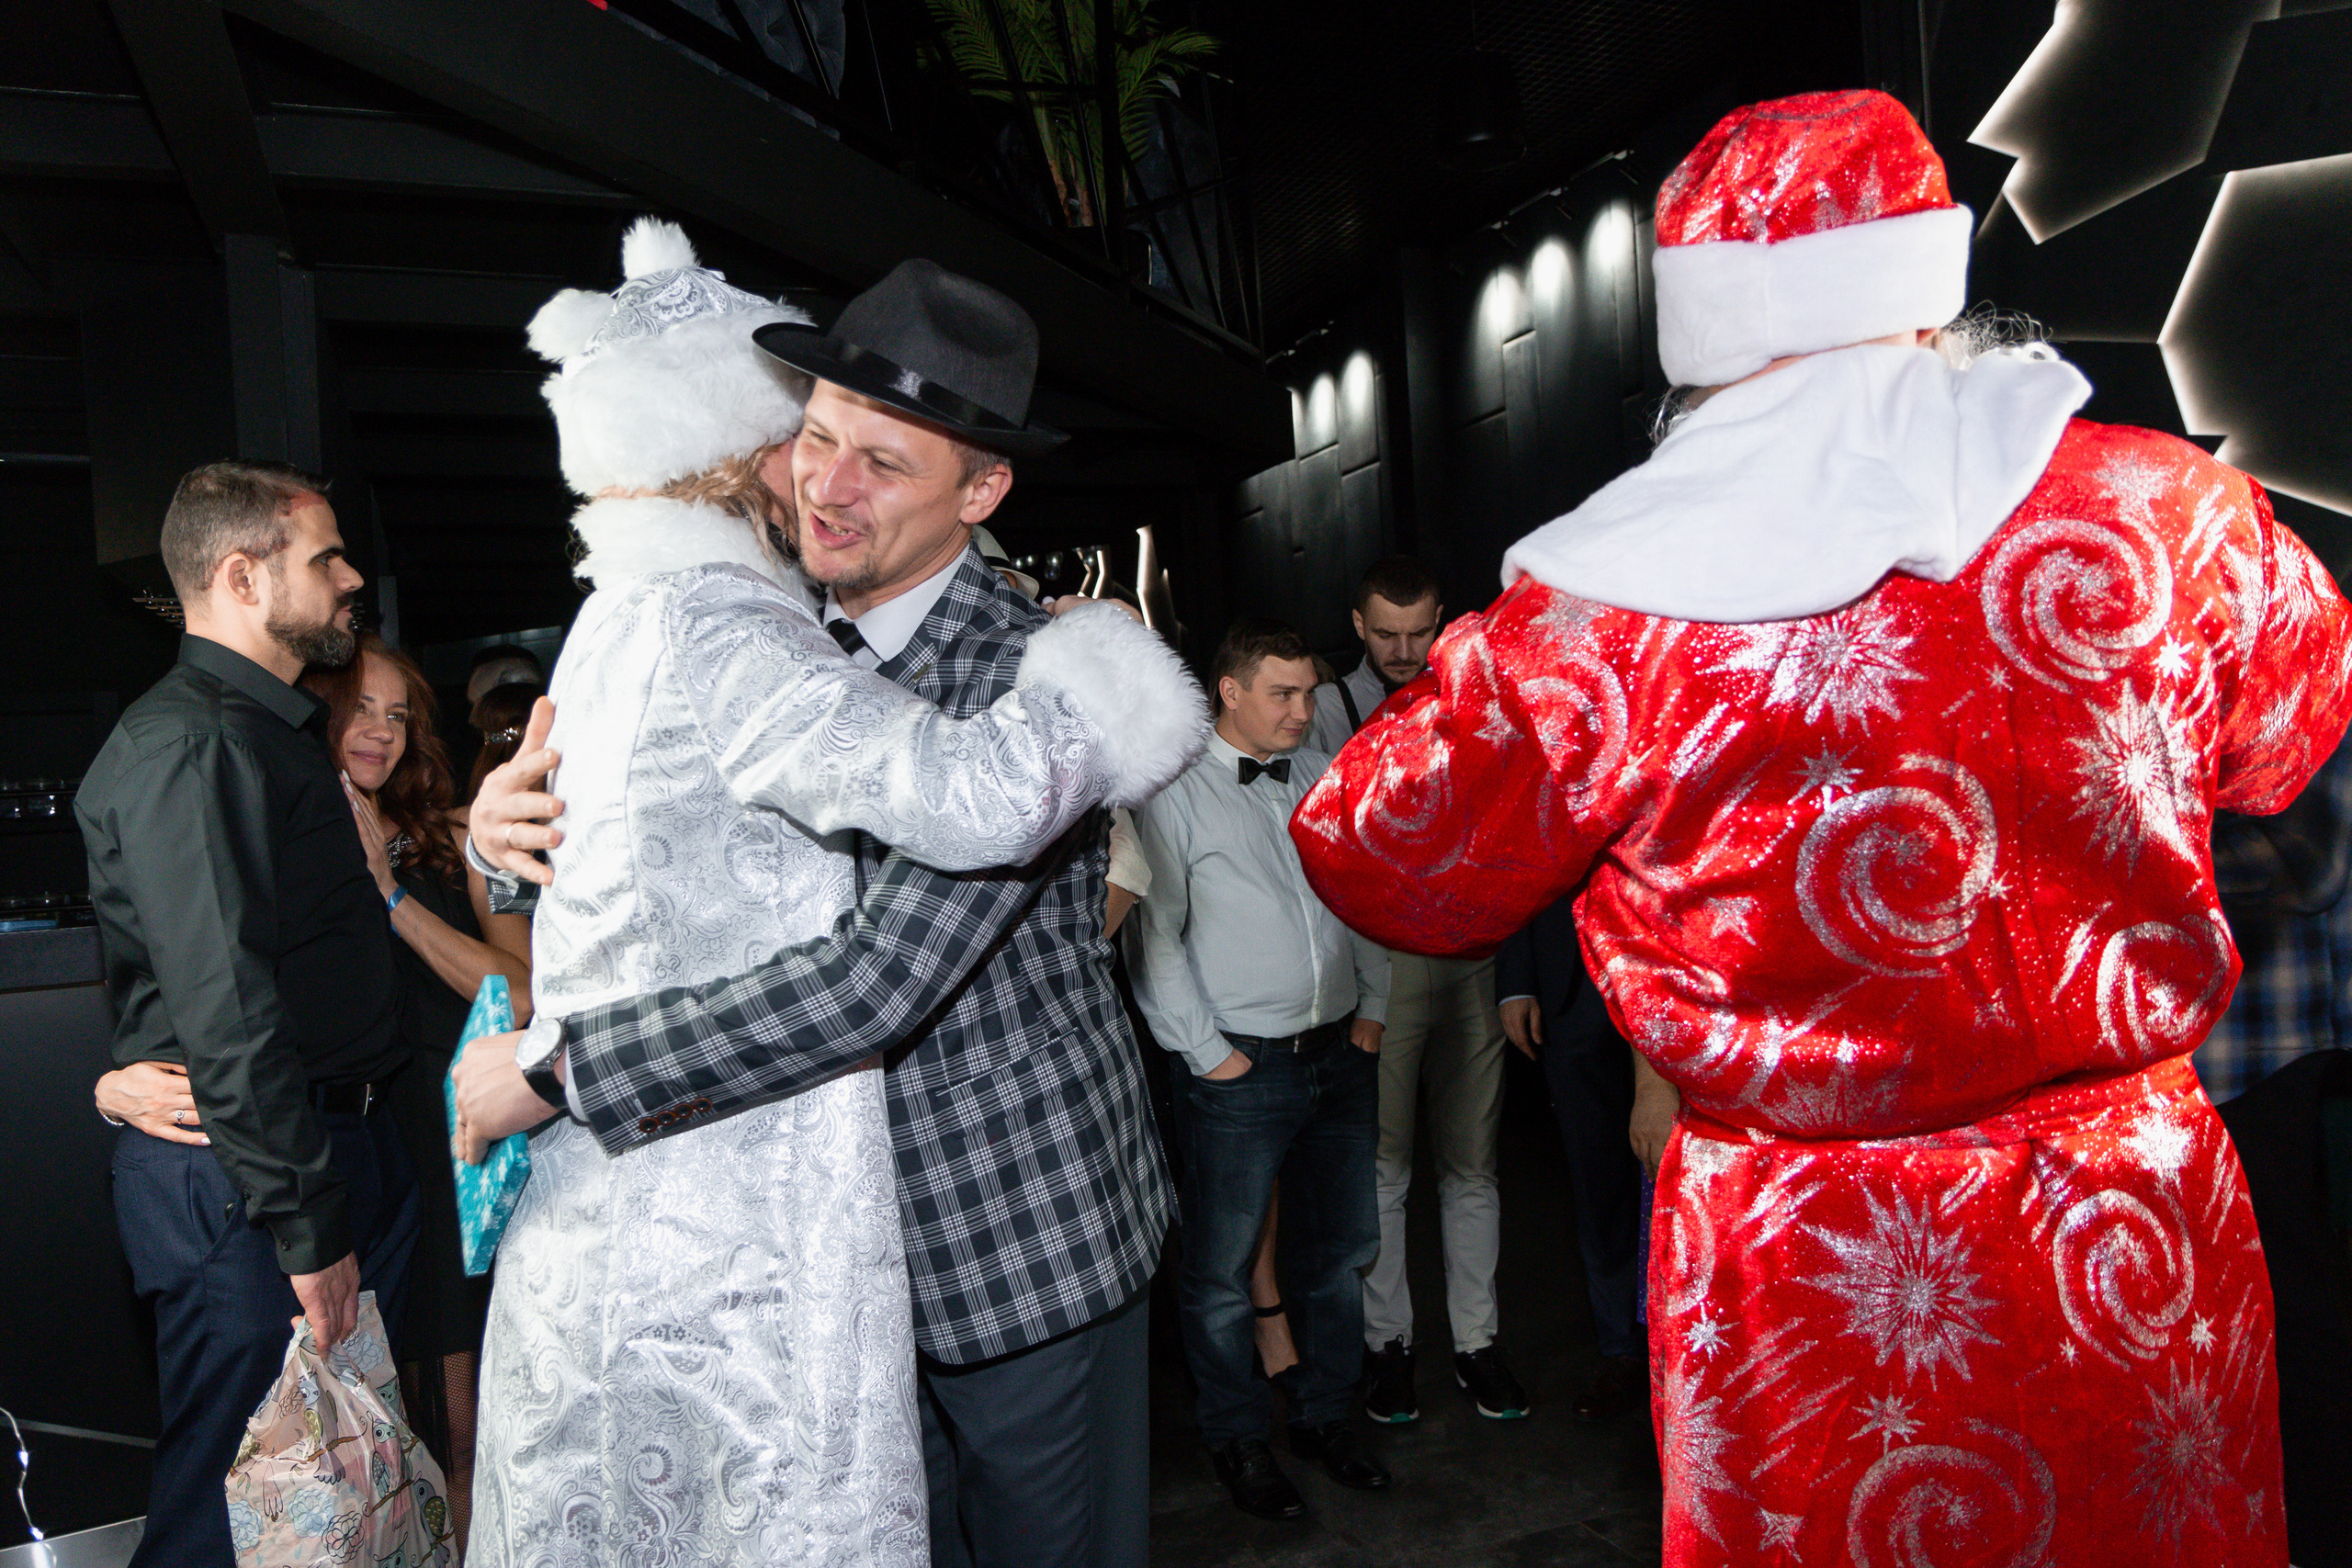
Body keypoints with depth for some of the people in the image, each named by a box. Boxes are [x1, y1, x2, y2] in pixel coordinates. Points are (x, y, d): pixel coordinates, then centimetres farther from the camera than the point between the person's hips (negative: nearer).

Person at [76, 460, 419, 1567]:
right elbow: (225, 1011, -23)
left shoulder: (276, 730, 17)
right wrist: (309, 1226, -21)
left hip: (344, 1144, 10)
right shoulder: (182, 747, -16)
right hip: (241, 1182, -10)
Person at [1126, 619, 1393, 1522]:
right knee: (1223, 1270, 5)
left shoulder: (1321, 778, 11)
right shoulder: (1176, 793, -7)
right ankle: (1237, 1438, 26)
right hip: (1241, 1070, -6)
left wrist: (1372, 1006, 9)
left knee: (1340, 1250, 16)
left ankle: (1325, 1416, 35)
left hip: (1342, 1058, 6)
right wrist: (1207, 1052, -10)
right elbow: (1154, 937, -9)